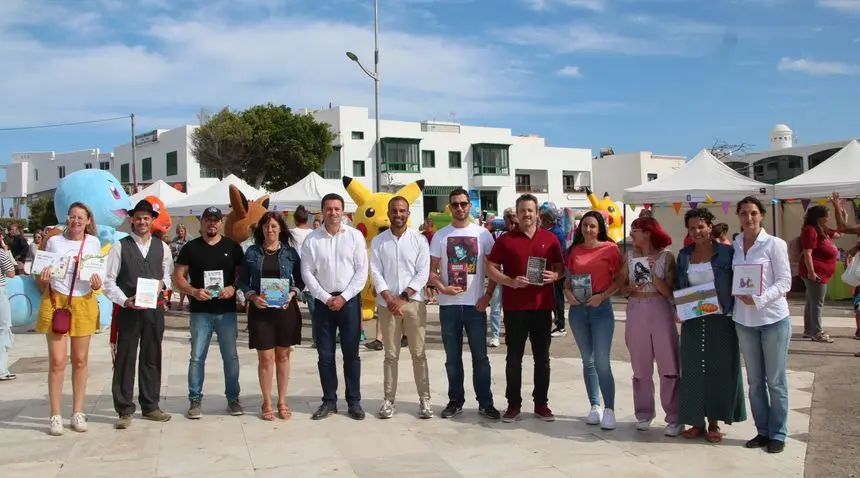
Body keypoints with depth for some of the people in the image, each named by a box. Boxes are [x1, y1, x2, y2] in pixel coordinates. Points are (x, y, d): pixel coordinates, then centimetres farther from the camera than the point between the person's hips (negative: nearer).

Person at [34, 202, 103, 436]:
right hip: (55, 302, -2)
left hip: (84, 303, 2)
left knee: (80, 360, 8)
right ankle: (55, 416, 5)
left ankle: (78, 413, 18)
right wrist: (43, 281, -15)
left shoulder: (94, 242, 4)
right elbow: (42, 278, 7)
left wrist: (97, 284, -9)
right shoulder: (54, 241, 1)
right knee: (57, 361, -3)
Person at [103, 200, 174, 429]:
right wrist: (125, 301, -14)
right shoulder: (120, 247, 0)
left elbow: (169, 274, 19)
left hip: (155, 309, 3)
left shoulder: (162, 247, 9)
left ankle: (150, 406, 23)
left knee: (152, 358, 11)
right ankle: (125, 410, 11)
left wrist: (162, 283, -3)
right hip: (128, 309, -3)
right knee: (125, 359, 0)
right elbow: (108, 281, -2)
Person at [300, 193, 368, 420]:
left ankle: (354, 401, 13)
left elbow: (362, 271, -4)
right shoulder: (311, 239, 2)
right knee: (325, 355, 6)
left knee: (351, 354, 4)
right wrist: (325, 298, -8)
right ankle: (329, 401, 17)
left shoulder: (355, 236, 0)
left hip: (349, 300, -1)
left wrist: (344, 297, -10)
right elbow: (307, 273, 0)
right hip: (323, 301, 1)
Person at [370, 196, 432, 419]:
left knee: (418, 353, 3)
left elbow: (423, 273, -4)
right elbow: (376, 273, -1)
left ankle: (424, 399, 10)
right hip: (387, 304, 1)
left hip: (413, 302, -1)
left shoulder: (419, 240, 2)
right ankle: (389, 399, 13)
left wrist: (403, 297, -12)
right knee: (390, 355, 7)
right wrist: (390, 299, -12)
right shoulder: (378, 241, 5)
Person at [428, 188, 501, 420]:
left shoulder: (482, 234, 2)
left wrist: (488, 295, -6)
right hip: (448, 305, 1)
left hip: (475, 305, -1)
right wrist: (442, 288, -13)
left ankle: (485, 402, 15)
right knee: (452, 357, 10)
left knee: (480, 356, 5)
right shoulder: (440, 236, 4)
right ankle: (455, 400, 22)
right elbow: (432, 271, 5)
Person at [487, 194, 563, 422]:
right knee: (514, 358, 4)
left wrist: (555, 276, -9)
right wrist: (510, 282, -15)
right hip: (515, 306, -2)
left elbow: (560, 266, 14)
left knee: (542, 357, 9)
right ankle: (513, 404, 13)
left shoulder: (550, 238, 7)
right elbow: (491, 268, 0)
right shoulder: (506, 239, 2)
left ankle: (541, 403, 20)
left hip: (542, 306, 2)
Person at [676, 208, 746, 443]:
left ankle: (714, 423, 16)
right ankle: (697, 421, 17)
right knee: (693, 370, 6)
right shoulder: (684, 255, 8)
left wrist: (733, 311, -12)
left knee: (719, 370, 4)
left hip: (720, 319, -3)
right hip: (692, 320, 3)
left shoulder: (726, 252, -4)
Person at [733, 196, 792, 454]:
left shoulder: (775, 244, -6)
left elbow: (784, 282, -9)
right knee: (755, 381, 11)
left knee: (776, 381, 4)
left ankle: (778, 434, 16)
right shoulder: (734, 246, 5)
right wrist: (740, 299, -9)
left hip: (773, 319, -4)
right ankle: (762, 431, 22)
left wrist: (759, 299, -22)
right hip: (744, 321, 4)